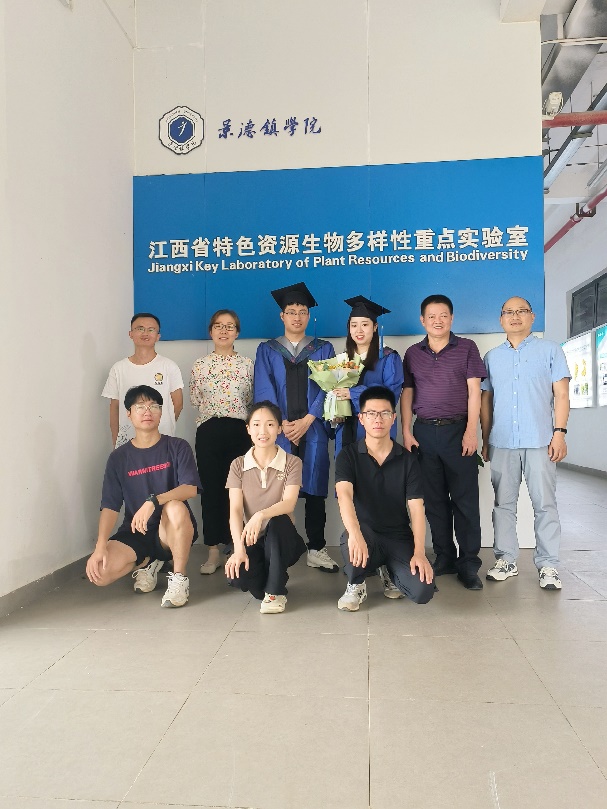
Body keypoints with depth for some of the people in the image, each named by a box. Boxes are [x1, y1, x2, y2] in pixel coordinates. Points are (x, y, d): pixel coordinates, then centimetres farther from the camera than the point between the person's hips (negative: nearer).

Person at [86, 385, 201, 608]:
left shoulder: (177, 447, -3)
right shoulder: (119, 458, 3)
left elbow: (190, 488, -17)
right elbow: (110, 506, -3)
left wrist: (153, 502, -33)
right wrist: (100, 546, -17)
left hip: (173, 530, -2)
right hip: (135, 532, 3)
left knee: (176, 507, -37)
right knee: (99, 573, -23)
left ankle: (179, 578, -16)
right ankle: (147, 562, 11)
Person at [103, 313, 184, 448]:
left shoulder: (169, 366, -2)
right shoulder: (118, 368, 4)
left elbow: (178, 404, 3)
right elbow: (114, 408, 8)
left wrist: (165, 426, 5)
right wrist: (115, 442, 6)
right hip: (126, 441, 1)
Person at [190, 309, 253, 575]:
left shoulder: (247, 364, 6)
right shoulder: (200, 365, 6)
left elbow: (253, 400, 8)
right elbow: (195, 401, 9)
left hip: (240, 431, 0)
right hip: (209, 432, 0)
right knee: (211, 490, 4)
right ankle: (213, 551, 15)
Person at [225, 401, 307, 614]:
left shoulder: (292, 463, -2)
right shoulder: (238, 465, 2)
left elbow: (288, 503, -18)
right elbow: (235, 511, -8)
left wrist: (260, 515, -39)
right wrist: (239, 549, -23)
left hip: (281, 540, -1)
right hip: (251, 540, 1)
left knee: (278, 521, -36)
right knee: (237, 577, -31)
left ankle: (275, 591, -16)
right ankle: (267, 580, 8)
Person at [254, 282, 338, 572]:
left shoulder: (323, 349, 12)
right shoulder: (266, 350, 11)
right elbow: (263, 390, 0)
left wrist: (307, 420, -12)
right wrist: (282, 424, -12)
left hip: (313, 431, 1)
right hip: (277, 431, 0)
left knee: (314, 489, 4)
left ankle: (316, 550, 13)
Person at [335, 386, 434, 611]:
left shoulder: (407, 460, 1)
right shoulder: (348, 455, -4)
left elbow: (416, 509, -5)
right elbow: (344, 495, -22)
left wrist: (419, 553, -18)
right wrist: (355, 534, -40)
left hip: (399, 538, 2)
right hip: (365, 534, -2)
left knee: (422, 591, -21)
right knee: (351, 542, -38)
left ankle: (391, 571, 16)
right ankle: (355, 585, -2)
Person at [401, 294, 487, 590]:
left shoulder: (466, 348, 4)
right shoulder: (413, 353, 11)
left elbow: (474, 391, -1)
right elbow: (407, 394, 10)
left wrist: (471, 431, -10)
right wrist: (406, 432, 2)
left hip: (458, 431, -2)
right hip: (424, 433, 3)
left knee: (465, 499, -1)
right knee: (434, 499, 7)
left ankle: (468, 563, 7)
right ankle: (444, 557, 19)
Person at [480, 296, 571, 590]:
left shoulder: (550, 350, 7)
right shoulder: (491, 357, 14)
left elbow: (561, 394, 2)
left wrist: (559, 433, -8)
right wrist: (485, 440, 10)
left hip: (540, 441, -2)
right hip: (502, 442, 3)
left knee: (545, 503, 0)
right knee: (503, 503, 6)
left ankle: (548, 565, 8)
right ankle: (505, 559, 15)